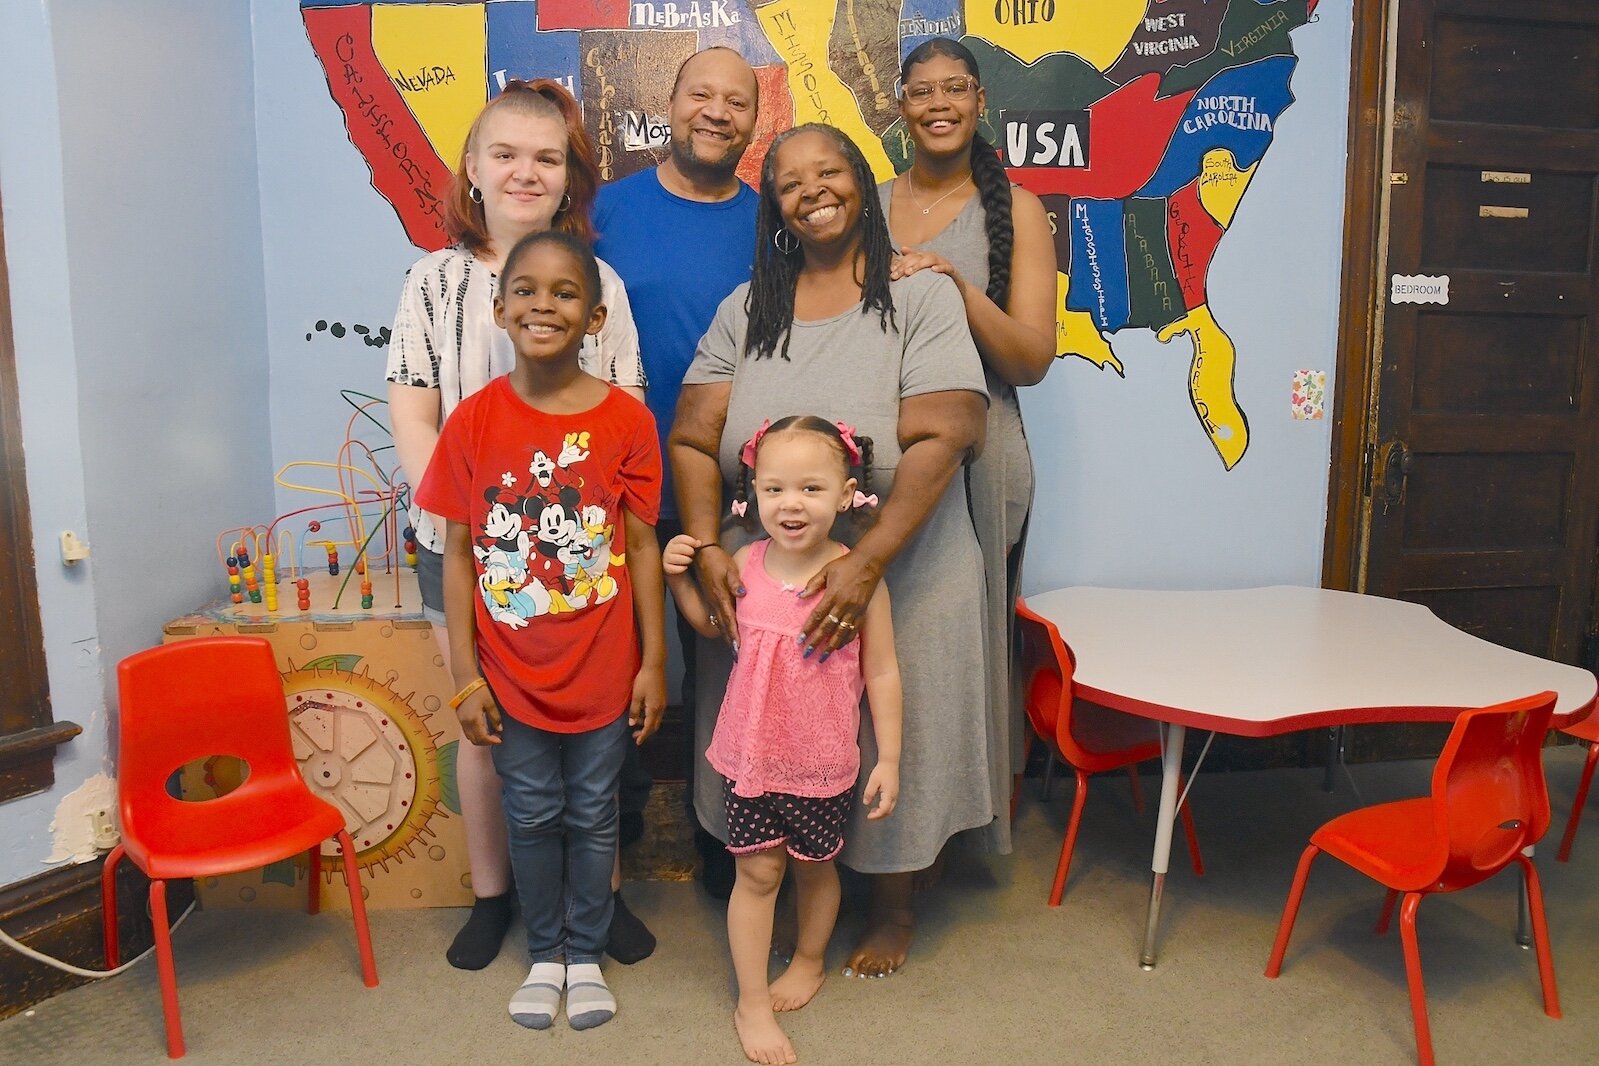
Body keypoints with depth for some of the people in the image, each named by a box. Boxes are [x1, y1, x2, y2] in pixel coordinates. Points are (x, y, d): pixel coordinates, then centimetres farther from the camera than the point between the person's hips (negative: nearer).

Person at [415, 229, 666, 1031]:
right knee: (532, 815, 16)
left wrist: (653, 662, -3)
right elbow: (459, 555, -3)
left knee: (592, 815, 15)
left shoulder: (626, 420, -9)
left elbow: (641, 547, -4)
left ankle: (586, 956, 37)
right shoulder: (474, 421, -7)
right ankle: (544, 955, 38)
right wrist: (464, 676, -4)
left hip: (602, 670, 0)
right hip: (512, 672, 1)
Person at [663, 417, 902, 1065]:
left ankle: (809, 962, 47)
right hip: (749, 753, 1)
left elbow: (882, 674, -9)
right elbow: (714, 626, 13)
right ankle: (752, 1003, 27)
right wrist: (680, 579, -3)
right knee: (757, 872, 10)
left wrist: (889, 758, -7)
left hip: (823, 762, -1)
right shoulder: (744, 565, -9)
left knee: (814, 866, 19)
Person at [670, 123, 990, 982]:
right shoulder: (747, 309, 7)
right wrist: (707, 548, -14)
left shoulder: (920, 296, -5)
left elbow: (942, 437, -16)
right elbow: (692, 437, 2)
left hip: (896, 575, -3)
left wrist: (866, 562, -26)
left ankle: (892, 909, 37)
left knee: (889, 737, 11)